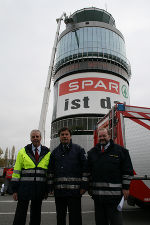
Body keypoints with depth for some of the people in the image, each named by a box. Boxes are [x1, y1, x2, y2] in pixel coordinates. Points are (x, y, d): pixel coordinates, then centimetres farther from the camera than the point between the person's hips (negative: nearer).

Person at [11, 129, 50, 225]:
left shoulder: (47, 153, 4)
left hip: (39, 188, 1)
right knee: (20, 214, 6)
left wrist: (47, 189, 4)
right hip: (24, 187, -1)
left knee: (36, 214, 14)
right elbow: (16, 171, 0)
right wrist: (15, 189, -4)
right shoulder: (22, 152, 1)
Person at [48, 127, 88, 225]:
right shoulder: (55, 152, 12)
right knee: (60, 217, 16)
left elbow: (85, 168, -2)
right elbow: (51, 171, 14)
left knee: (75, 217, 3)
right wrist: (51, 186, 8)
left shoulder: (78, 149, 2)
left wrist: (84, 186, -7)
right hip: (58, 190, 4)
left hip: (74, 190, -3)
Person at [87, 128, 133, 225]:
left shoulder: (120, 150, -1)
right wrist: (89, 187, 13)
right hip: (97, 194, 4)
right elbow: (88, 171, 15)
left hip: (114, 193, -4)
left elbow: (127, 170, -1)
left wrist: (125, 187, -5)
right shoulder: (92, 152, 11)